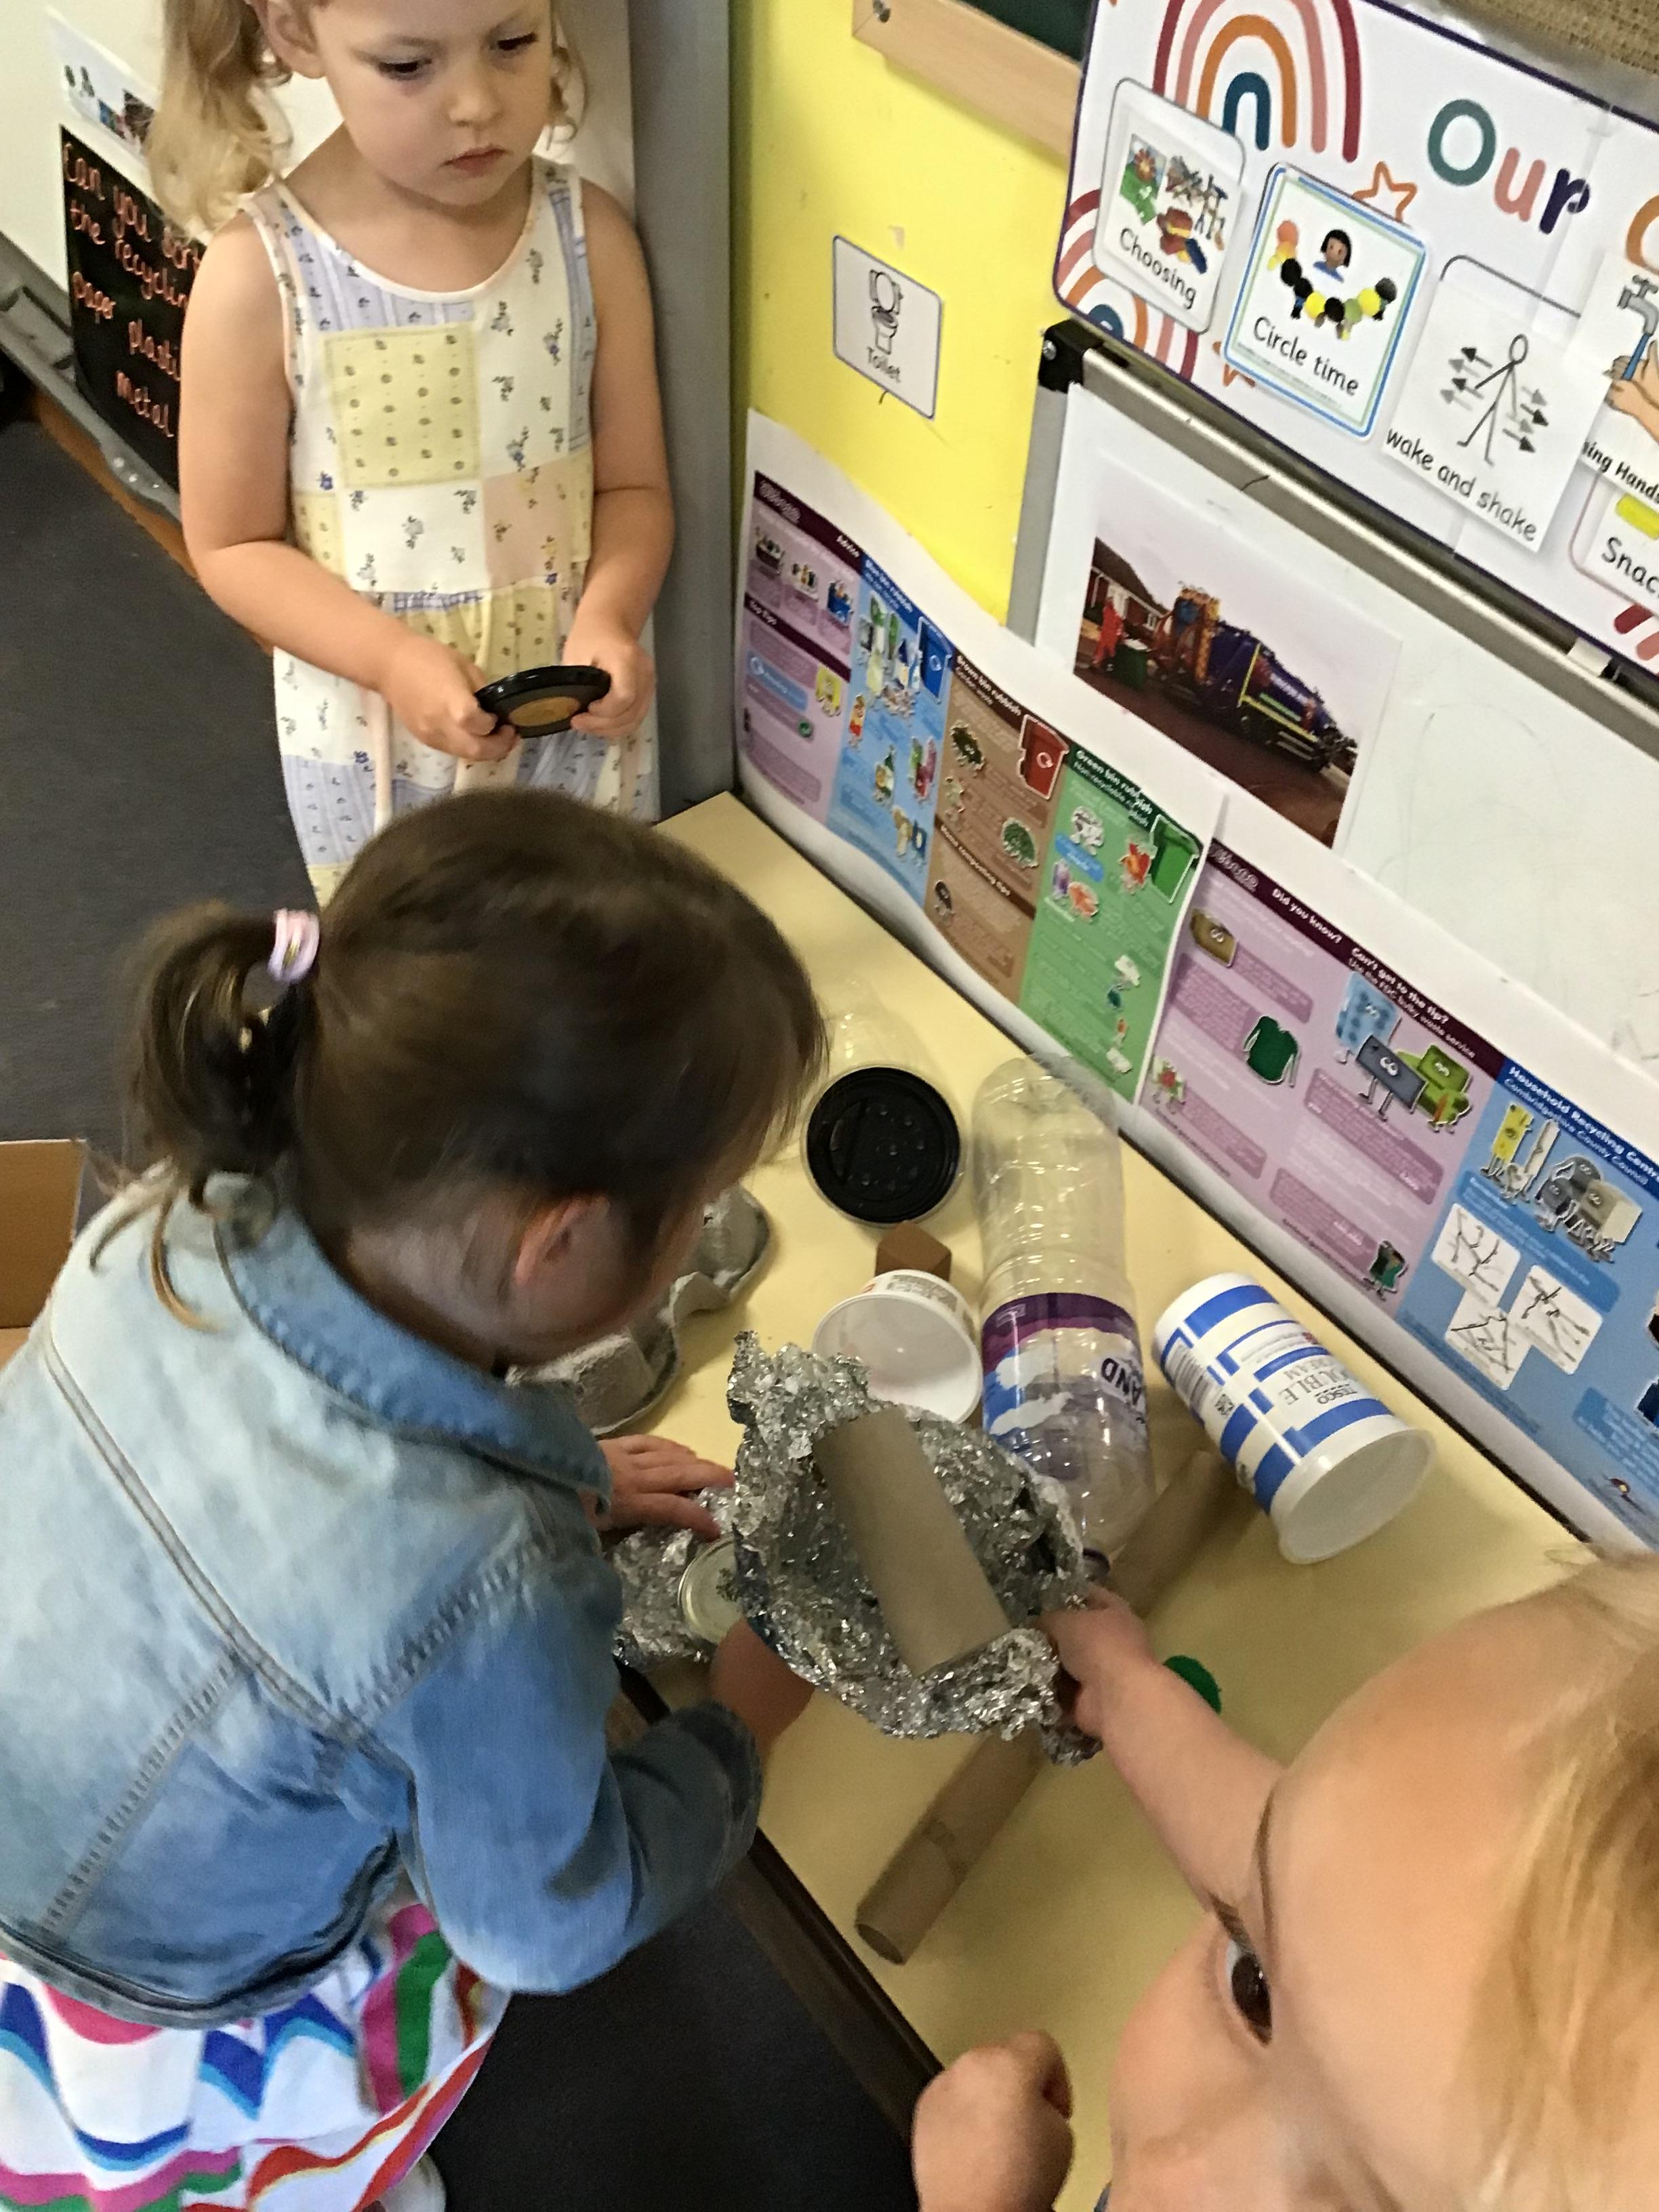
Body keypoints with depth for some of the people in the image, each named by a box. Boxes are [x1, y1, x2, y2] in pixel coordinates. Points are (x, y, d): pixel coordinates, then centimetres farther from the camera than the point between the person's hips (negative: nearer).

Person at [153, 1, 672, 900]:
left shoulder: (588, 235, -9)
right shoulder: (262, 275, -16)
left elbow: (633, 485, -3)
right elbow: (234, 546, -10)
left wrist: (609, 617, -23)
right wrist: (393, 659, -25)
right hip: (373, 748, -1)